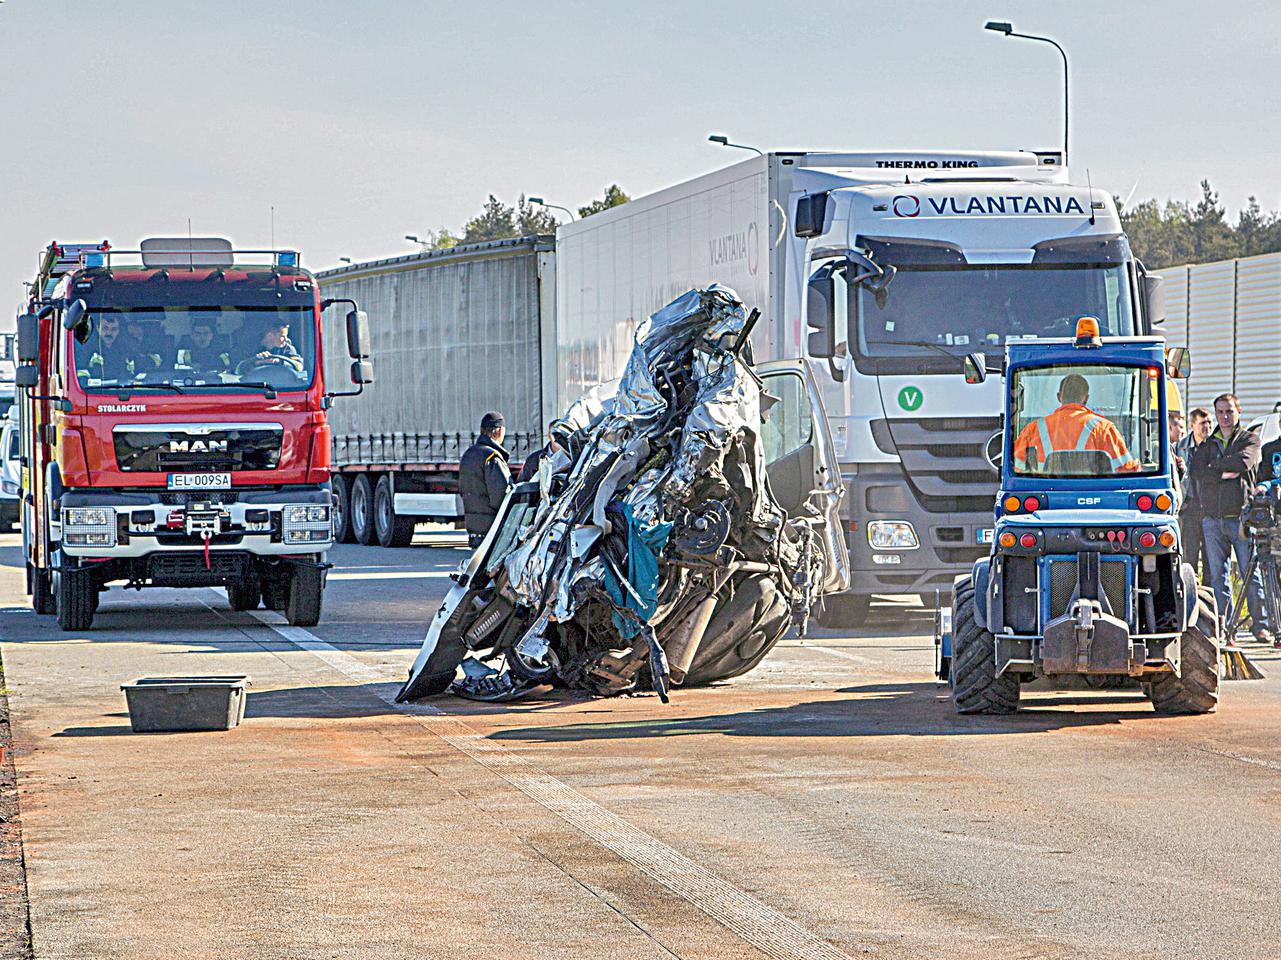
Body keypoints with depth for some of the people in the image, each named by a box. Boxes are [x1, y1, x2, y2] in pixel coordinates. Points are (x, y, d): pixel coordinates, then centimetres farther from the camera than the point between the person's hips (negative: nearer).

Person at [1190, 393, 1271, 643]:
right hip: (1212, 517, 3)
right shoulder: (1207, 444, 16)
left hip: (1241, 516, -3)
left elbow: (1244, 463, -12)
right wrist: (1226, 473, -12)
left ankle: (1260, 624, -1)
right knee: (1218, 574, 2)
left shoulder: (1249, 439, 8)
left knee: (1252, 573, -6)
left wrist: (1213, 465, -3)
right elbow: (1197, 471, -2)